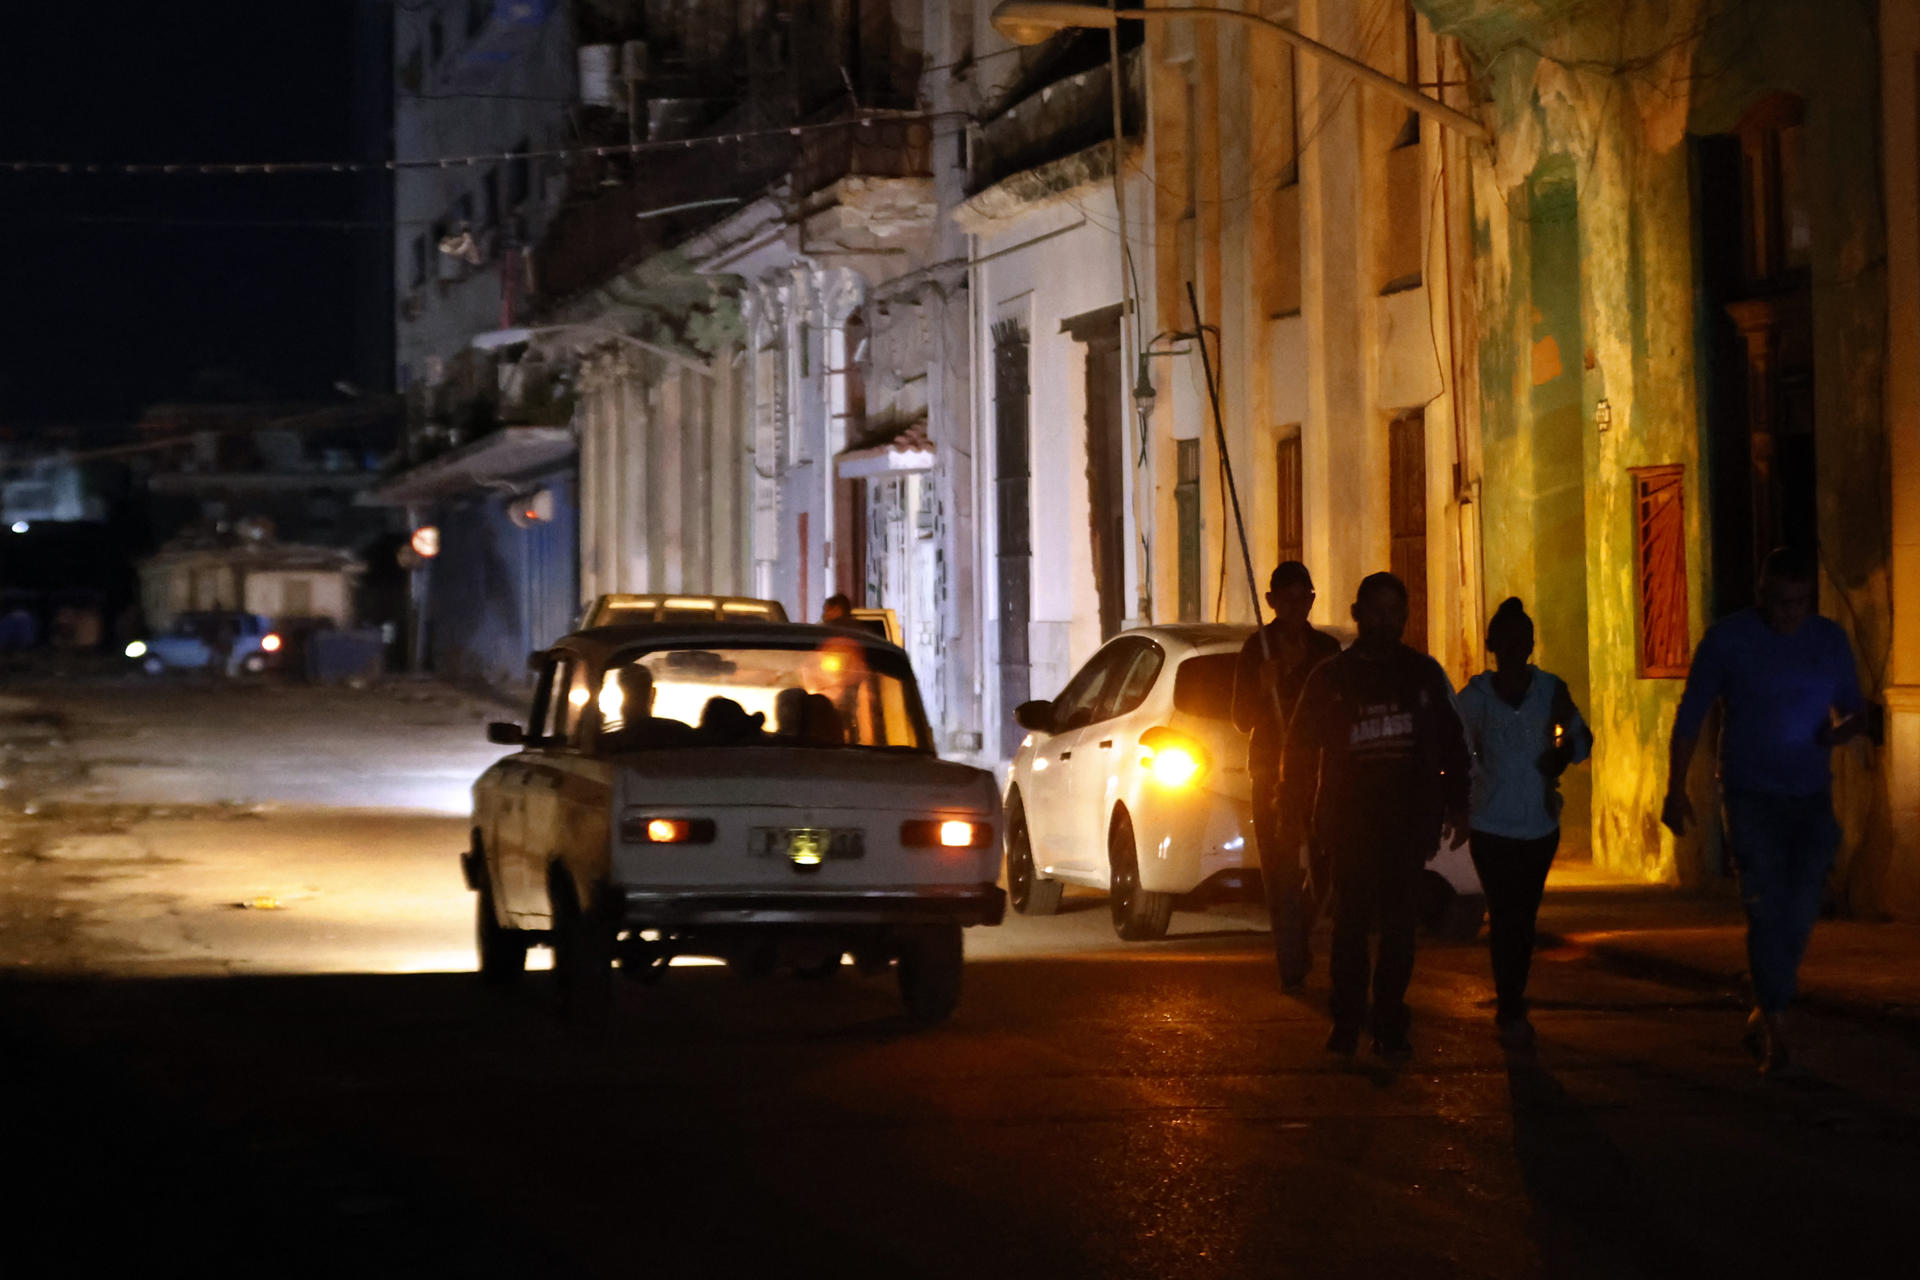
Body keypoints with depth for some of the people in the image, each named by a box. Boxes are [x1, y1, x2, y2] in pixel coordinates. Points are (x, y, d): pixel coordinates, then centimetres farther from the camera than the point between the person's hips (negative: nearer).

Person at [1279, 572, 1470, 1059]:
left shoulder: (1423, 673, 10)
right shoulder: (1331, 677, 6)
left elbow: (1451, 743, 14)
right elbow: (1300, 746, 8)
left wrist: (1455, 804, 7)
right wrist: (1293, 816, 3)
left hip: (1407, 820, 1)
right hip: (1350, 820, -1)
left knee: (1399, 926, 0)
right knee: (1351, 922, -2)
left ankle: (1390, 1023, 4)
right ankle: (1346, 1022, 4)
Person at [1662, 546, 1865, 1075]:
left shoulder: (1830, 640, 6)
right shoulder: (1728, 638, -4)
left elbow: (1854, 710, 14)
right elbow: (1690, 717, 1)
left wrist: (1841, 730, -11)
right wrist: (1675, 789, -3)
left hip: (1811, 795, 3)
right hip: (1751, 794, -3)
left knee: (1799, 912, 2)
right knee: (1767, 908, -11)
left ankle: (1764, 1014, 21)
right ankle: (1774, 1031, -6)